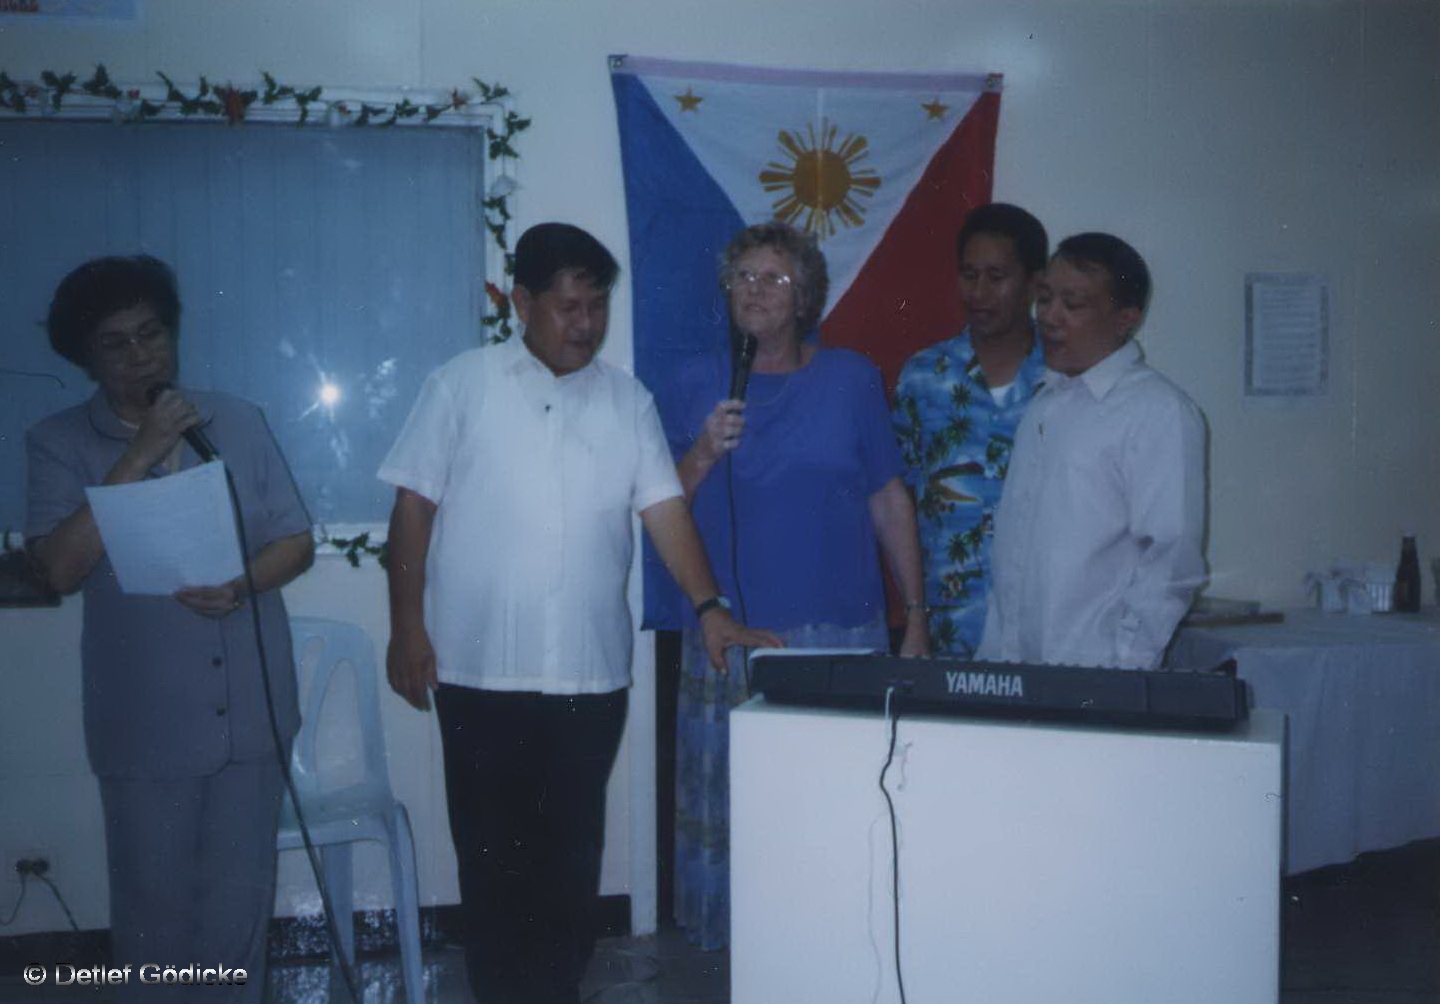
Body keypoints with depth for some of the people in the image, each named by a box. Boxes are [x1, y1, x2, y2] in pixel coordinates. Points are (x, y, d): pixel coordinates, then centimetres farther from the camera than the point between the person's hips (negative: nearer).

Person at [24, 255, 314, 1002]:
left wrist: (244, 583, -17)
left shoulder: (238, 422, 4)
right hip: (142, 719, -1)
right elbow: (61, 569, -16)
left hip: (250, 707, 2)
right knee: (152, 901, 12)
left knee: (239, 895, 12)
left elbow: (297, 541, 4)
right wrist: (139, 455, -19)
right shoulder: (57, 443, -3)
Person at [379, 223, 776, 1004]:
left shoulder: (627, 400, 6)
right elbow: (413, 508, 1)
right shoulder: (462, 385, 0)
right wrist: (407, 629, -4)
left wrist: (708, 606, -12)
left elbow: (663, 507, 1)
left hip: (590, 672, 2)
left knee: (571, 853, 11)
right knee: (493, 851, 8)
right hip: (482, 670, -2)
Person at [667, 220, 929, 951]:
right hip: (728, 634, 1)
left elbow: (890, 500, 6)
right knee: (724, 800, 2)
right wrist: (702, 457, -15)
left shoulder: (850, 379, 5)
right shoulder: (701, 382, 7)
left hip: (840, 631, 0)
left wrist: (915, 615, 3)